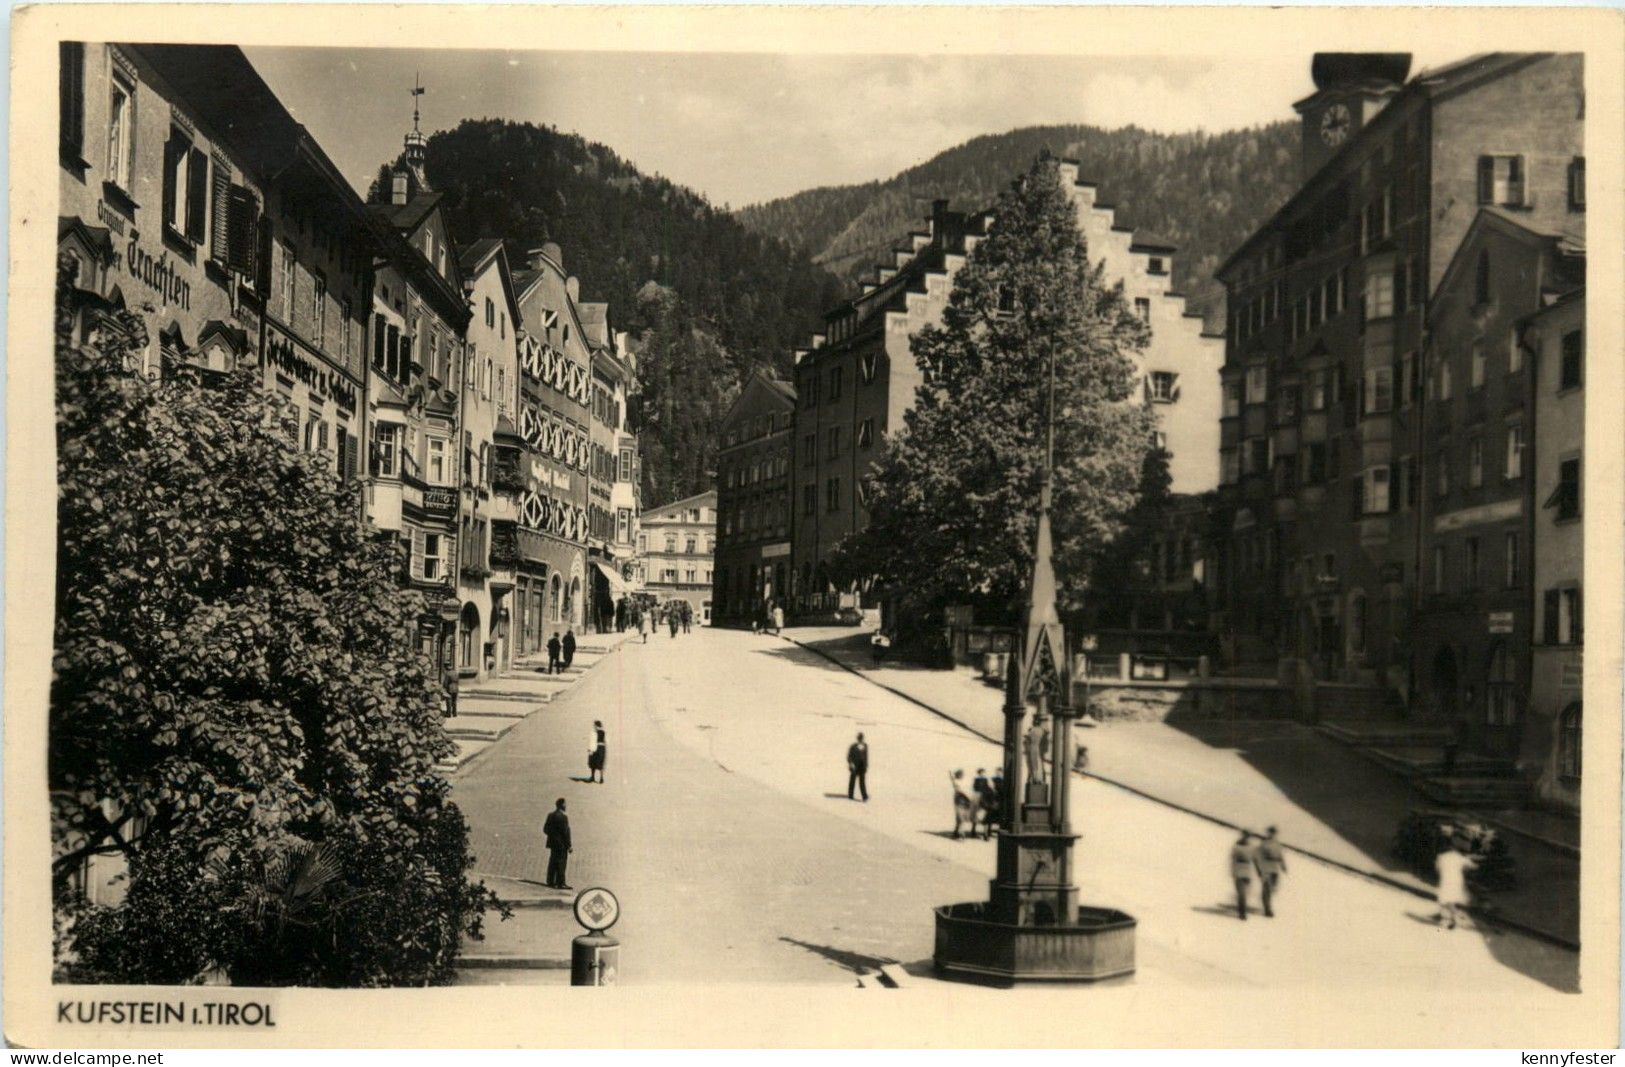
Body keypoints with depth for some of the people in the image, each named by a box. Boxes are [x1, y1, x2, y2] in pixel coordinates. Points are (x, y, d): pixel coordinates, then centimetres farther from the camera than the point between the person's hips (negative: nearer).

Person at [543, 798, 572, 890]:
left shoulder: (550, 816, 7)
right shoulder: (563, 817, -16)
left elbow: (545, 829, 10)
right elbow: (566, 832, -16)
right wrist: (569, 845, -12)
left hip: (552, 843, 7)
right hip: (561, 844, -7)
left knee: (552, 863, 13)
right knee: (561, 863, -4)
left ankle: (550, 882, 18)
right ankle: (560, 883, -4)